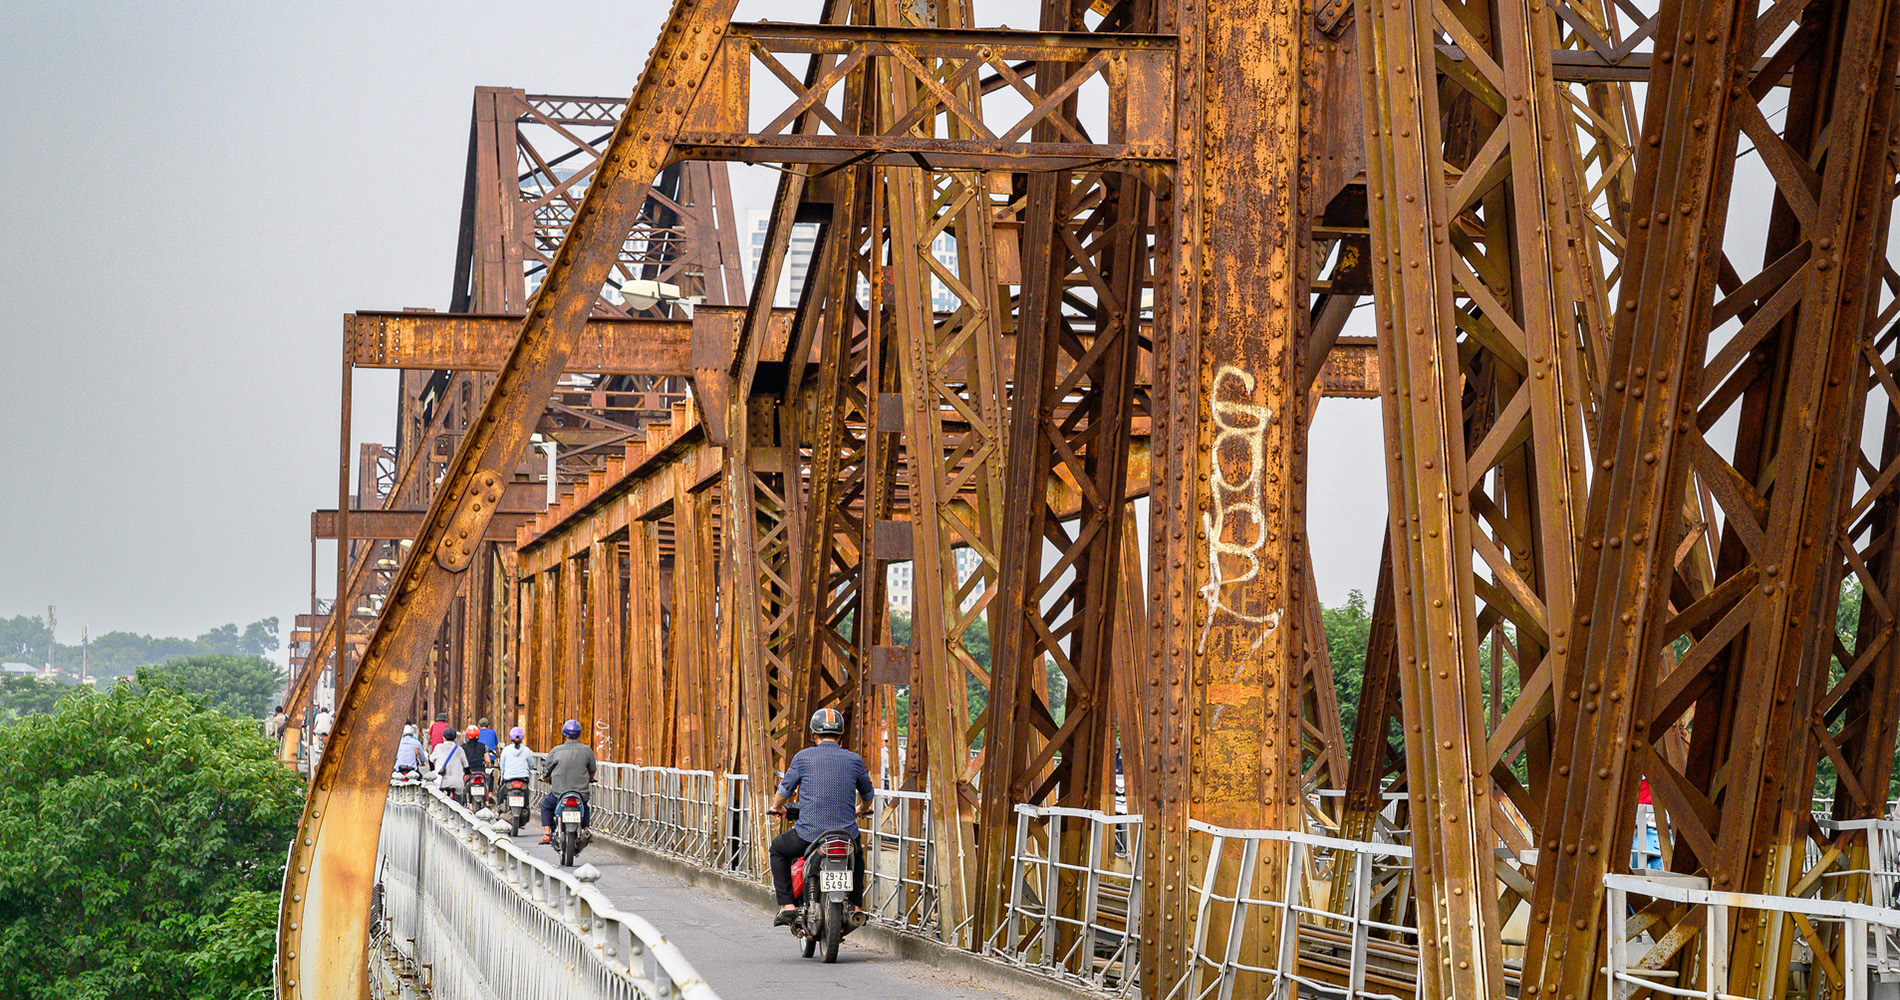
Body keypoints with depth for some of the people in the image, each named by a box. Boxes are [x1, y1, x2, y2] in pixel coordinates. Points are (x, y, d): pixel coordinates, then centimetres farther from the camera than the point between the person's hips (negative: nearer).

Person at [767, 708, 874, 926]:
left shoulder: (803, 757, -1)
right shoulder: (854, 760, 5)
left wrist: (776, 808, 34)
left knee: (778, 848, 27)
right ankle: (855, 906, 27)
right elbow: (868, 794, 20)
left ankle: (786, 905, 14)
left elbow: (785, 790, 11)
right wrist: (862, 810, 44)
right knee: (857, 855, 37)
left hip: (809, 834, -3)